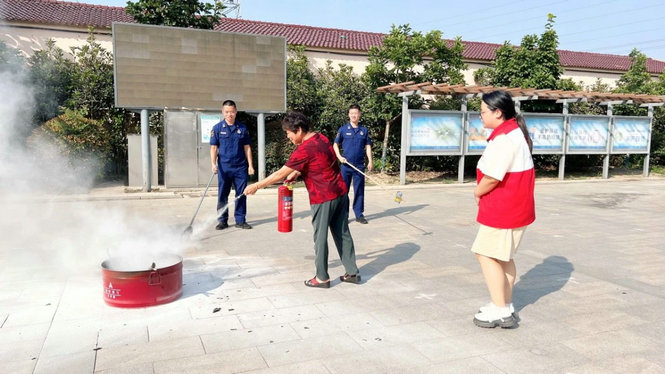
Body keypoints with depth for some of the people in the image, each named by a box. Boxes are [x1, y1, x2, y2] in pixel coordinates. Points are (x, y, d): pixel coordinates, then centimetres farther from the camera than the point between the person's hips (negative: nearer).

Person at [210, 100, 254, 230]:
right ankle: (222, 220, 17)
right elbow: (214, 147, 0)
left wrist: (250, 165, 4)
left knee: (241, 194, 5)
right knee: (222, 195, 6)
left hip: (241, 167, 1)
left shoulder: (242, 128, 6)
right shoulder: (217, 128, 1)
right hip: (224, 167, -1)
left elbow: (247, 147, 9)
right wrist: (213, 164, -13)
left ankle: (240, 220, 15)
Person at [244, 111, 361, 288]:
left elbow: (280, 174, -15)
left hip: (324, 198, -8)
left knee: (320, 237, 5)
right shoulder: (322, 138, 7)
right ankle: (352, 272, 20)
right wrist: (294, 174, 15)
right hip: (341, 193, 8)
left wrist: (256, 186, -7)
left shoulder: (304, 149, -18)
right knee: (343, 233, 13)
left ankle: (322, 278, 15)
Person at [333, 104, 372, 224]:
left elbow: (368, 146, 11)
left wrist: (370, 161, 2)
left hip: (359, 165, 2)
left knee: (359, 190, 7)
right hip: (346, 165, -1)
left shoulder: (364, 130, 7)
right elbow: (335, 144, 6)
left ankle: (359, 214, 16)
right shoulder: (343, 129, 2)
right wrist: (339, 157, -8)